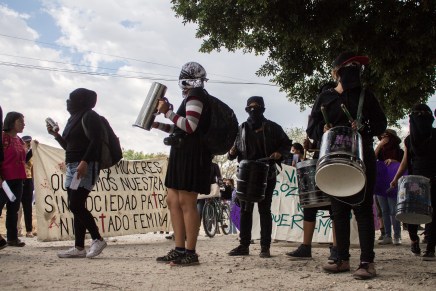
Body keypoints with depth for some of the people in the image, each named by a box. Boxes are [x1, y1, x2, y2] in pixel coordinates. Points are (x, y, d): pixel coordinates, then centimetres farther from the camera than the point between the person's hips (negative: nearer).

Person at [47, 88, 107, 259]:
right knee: (76, 207, 5)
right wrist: (56, 135, 15)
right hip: (72, 166, 9)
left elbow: (95, 141, -17)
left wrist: (84, 161, -26)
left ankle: (98, 240, -8)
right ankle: (79, 248, 6)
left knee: (76, 205, -16)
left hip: (86, 167, -9)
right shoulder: (74, 118, 22)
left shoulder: (89, 116, -4)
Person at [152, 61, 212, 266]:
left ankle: (190, 253, -6)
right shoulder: (192, 96, 23)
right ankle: (179, 250, 12)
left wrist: (167, 112, -16)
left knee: (186, 202, -10)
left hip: (191, 155, -11)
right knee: (173, 200, 9)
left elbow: (190, 126, -20)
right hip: (182, 153, 11)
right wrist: (159, 125, 22)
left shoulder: (195, 95, -8)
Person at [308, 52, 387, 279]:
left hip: (362, 159, -2)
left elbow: (380, 124, 6)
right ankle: (343, 259, 13)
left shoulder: (366, 96, 8)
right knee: (339, 210, 6)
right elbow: (312, 128, 9)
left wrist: (364, 128, -13)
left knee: (362, 208, -7)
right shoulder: (325, 98, 11)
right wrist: (323, 129, -13)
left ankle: (367, 262, -7)